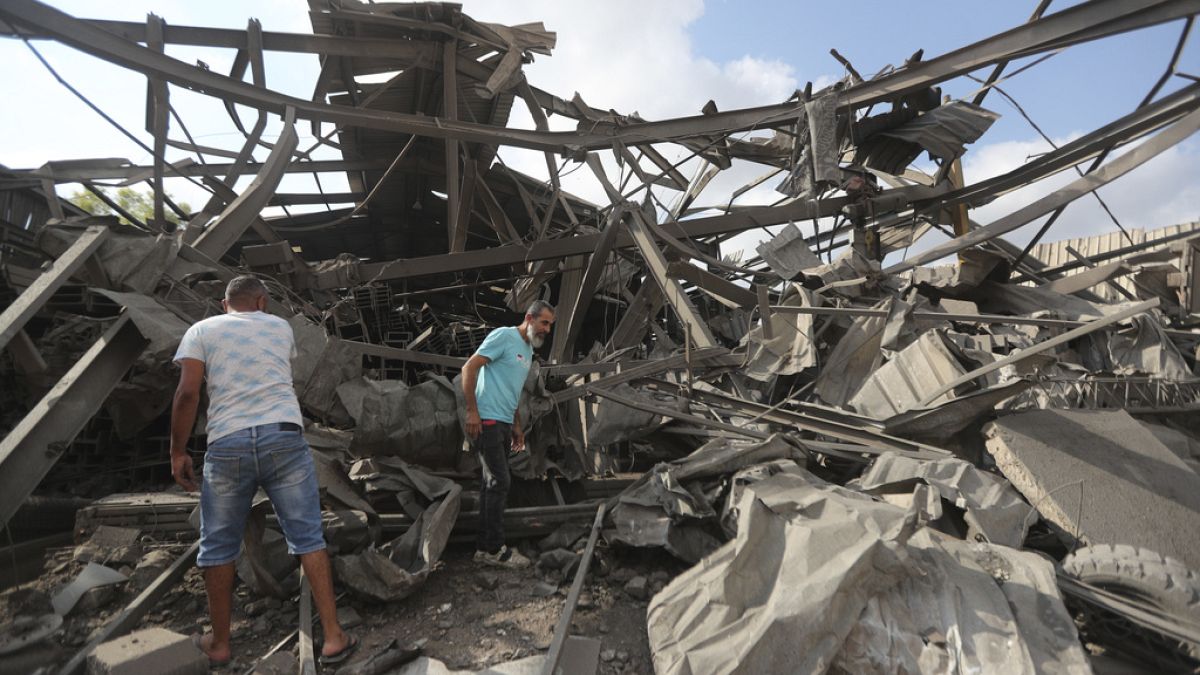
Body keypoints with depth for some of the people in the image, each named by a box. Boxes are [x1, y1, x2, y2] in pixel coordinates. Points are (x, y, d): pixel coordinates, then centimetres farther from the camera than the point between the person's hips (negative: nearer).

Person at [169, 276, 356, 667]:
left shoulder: (201, 331, 11)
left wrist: (177, 452, 4)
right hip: (284, 437, 1)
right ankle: (333, 638, 7)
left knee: (218, 547, 15)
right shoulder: (281, 327, 17)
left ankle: (219, 644, 28)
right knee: (307, 537, 5)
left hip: (228, 444, 0)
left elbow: (188, 393, -1)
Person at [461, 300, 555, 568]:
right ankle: (492, 548, -1)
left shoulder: (528, 350, 18)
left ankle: (485, 544, 18)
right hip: (486, 421, -9)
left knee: (493, 483, 11)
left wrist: (517, 426, 23)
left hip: (503, 423, 9)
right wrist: (472, 411, -19)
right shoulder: (503, 336, -9)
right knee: (499, 482, -9)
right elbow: (469, 368, -14)